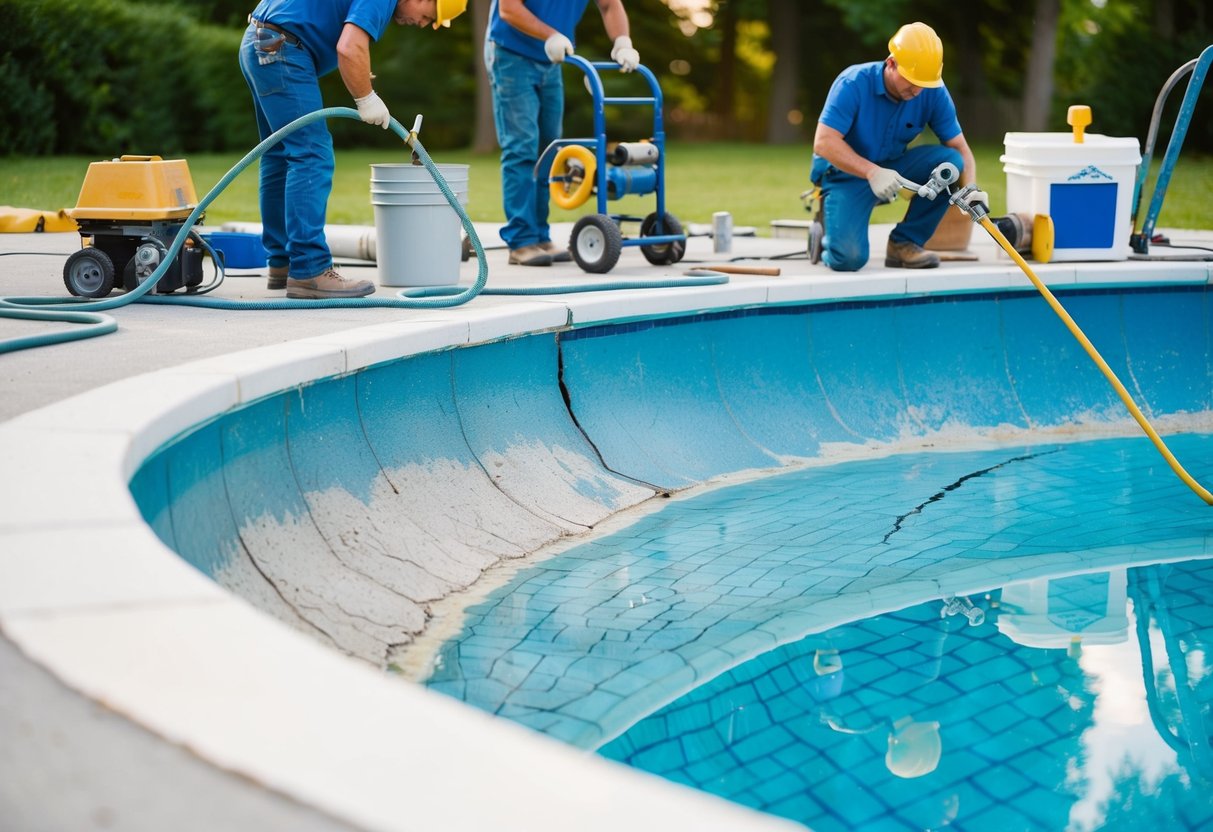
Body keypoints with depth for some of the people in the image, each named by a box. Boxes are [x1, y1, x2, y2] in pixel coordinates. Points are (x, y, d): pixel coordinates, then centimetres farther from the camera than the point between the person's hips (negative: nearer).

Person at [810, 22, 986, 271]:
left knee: (949, 161, -23)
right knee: (849, 258, -27)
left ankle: (904, 242, -8)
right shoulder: (853, 83, -22)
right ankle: (827, 232, 12)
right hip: (847, 173, -4)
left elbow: (960, 149, -8)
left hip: (893, 167, 4)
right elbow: (824, 143, -27)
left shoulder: (933, 92, -11)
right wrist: (872, 172, -40)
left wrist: (970, 191, -29)